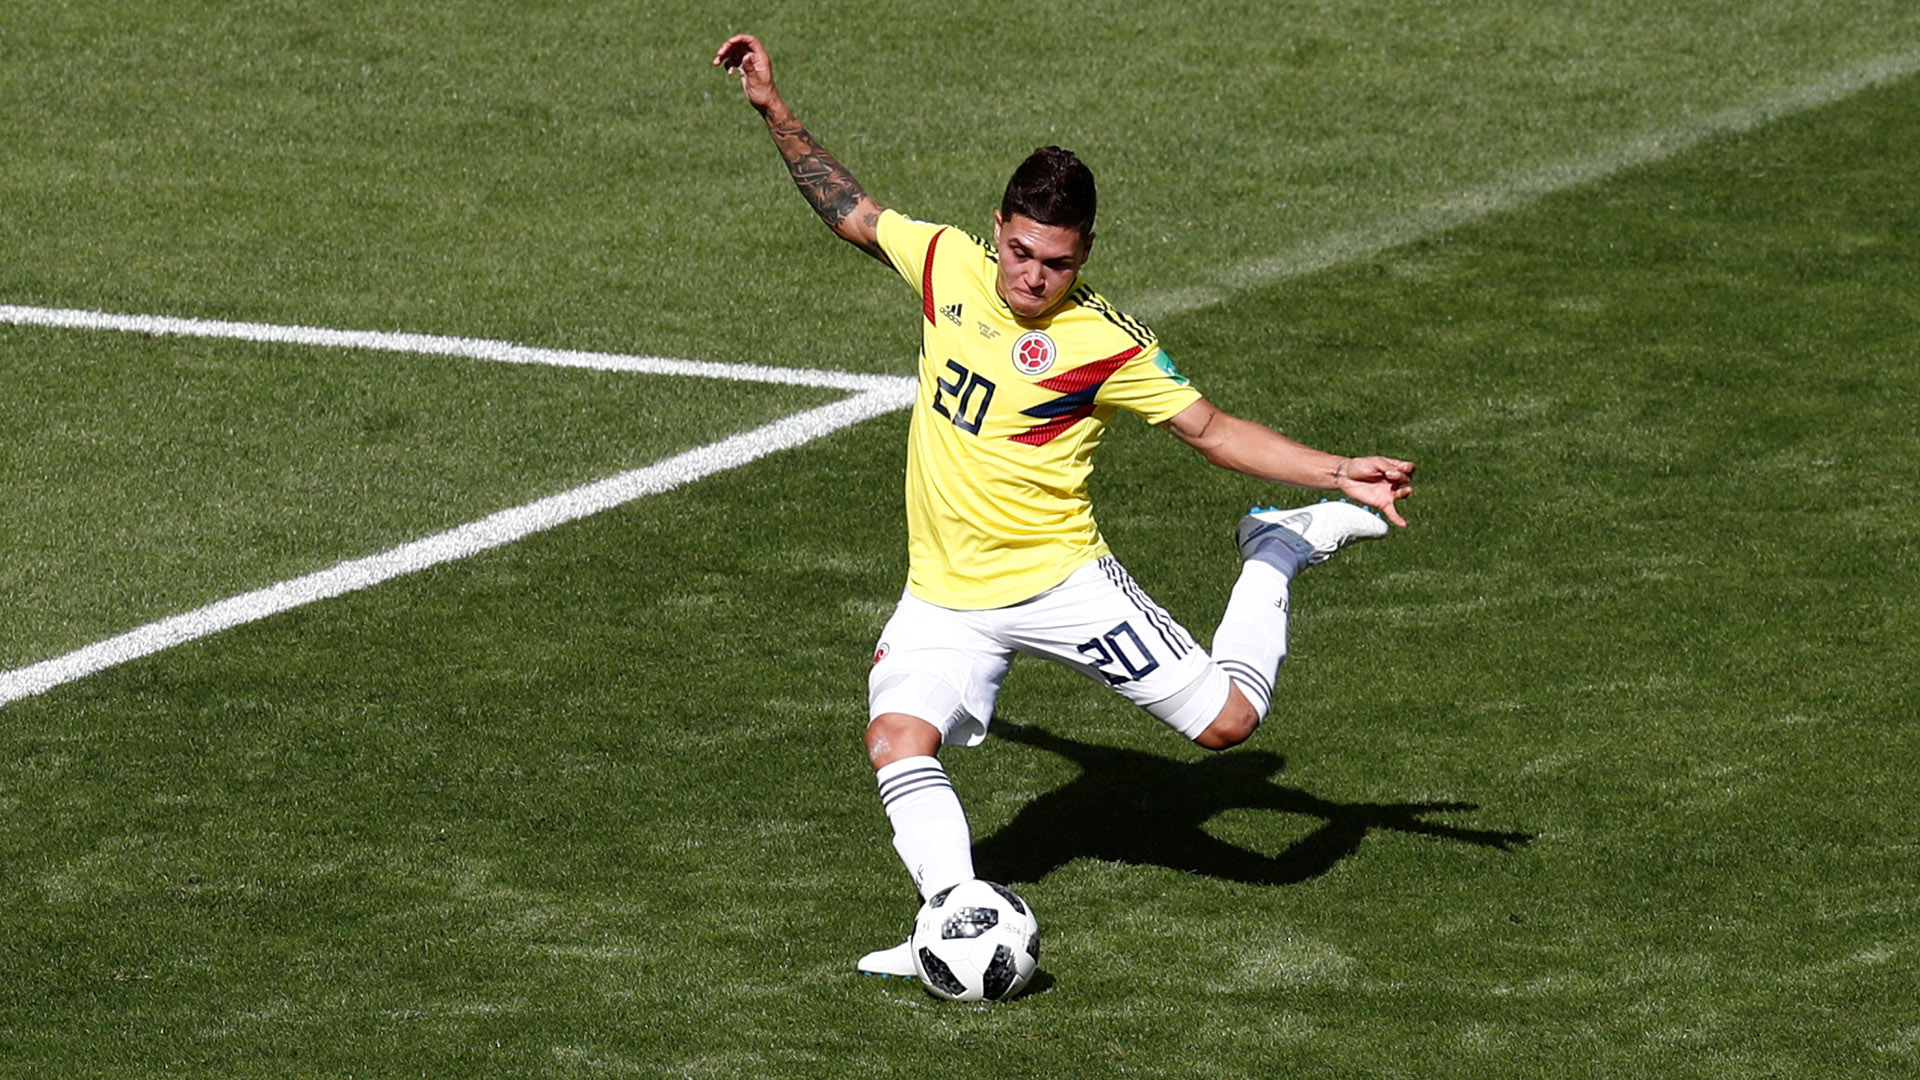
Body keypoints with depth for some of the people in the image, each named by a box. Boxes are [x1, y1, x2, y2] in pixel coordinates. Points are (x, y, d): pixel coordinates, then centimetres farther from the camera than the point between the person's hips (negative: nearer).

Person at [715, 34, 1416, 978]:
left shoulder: (1105, 345, -14)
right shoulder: (950, 265, -3)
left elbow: (1211, 429, -8)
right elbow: (851, 213, 14)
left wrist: (1337, 472, -18)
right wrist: (773, 110, 12)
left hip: (1060, 581, -3)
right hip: (944, 599, 3)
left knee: (1225, 721, -4)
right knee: (898, 740, -23)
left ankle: (1280, 550, 20)